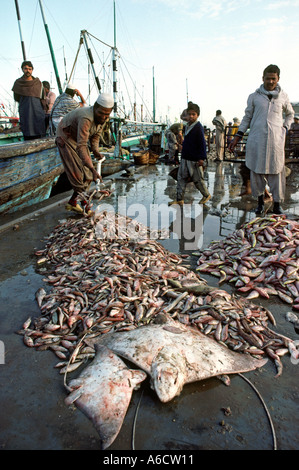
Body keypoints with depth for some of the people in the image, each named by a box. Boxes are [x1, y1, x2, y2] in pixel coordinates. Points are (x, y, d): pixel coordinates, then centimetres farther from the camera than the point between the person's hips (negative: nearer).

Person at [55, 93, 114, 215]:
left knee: (87, 174, 2)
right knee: (77, 173, -12)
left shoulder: (103, 118, -13)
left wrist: (95, 150, -13)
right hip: (66, 138, -8)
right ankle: (84, 203, 2)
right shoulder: (86, 118, -39)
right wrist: (92, 168, -52)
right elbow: (81, 146, -46)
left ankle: (73, 203, 12)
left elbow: (95, 135, 5)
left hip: (80, 138, 8)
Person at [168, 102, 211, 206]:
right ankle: (180, 199, 11)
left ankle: (206, 195, 25)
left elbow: (202, 143, -17)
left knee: (197, 179, 4)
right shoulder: (188, 126, 11)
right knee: (181, 178, 6)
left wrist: (202, 158, -21)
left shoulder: (198, 127, -14)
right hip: (185, 158, 8)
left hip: (194, 159, -8)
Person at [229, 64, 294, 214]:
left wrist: (285, 128, 12)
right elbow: (247, 118, 12)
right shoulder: (254, 96, 10)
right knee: (257, 171, 1)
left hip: (276, 140, 0)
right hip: (256, 140, 0)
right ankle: (260, 201, 16)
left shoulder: (283, 96, 13)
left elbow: (290, 113, 28)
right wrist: (237, 137, 5)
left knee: (276, 172, -3)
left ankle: (277, 203, 6)